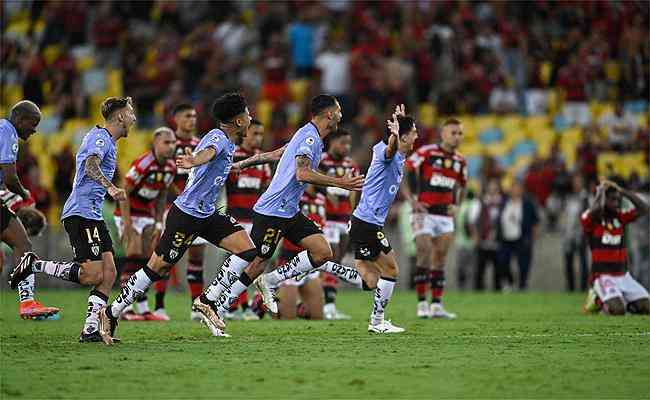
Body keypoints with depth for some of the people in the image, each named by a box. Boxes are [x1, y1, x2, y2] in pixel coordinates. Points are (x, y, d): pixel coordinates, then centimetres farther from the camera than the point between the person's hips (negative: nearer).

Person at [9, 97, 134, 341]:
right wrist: (110, 188, -45)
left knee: (109, 273, 0)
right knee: (93, 275, -16)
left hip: (92, 216, 10)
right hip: (81, 214, -10)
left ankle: (91, 329, -2)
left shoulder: (106, 140, 21)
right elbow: (91, 166, -29)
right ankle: (34, 265, -5)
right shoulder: (100, 137, -10)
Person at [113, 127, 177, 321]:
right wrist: (128, 224, -21)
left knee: (147, 261, 3)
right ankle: (125, 309, -12)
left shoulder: (171, 167, -1)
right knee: (134, 258, -14)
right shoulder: (143, 164, -23)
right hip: (129, 214, -7)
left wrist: (159, 222, 8)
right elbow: (123, 192, -20)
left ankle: (143, 309, 6)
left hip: (147, 215, 7)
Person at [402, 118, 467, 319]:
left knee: (440, 260, 4)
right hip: (424, 213, -5)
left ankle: (437, 305, 8)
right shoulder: (426, 152, -10)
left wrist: (456, 205, 7)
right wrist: (412, 201, -15)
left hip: (445, 216, 5)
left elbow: (461, 187, 25)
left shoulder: (460, 161, 9)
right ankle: (422, 304, -7)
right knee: (425, 256, -12)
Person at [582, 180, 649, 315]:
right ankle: (599, 298, 8)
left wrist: (623, 191, 0)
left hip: (623, 275, 6)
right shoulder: (590, 218, -7)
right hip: (603, 276, -6)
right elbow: (595, 211, -30)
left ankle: (619, 300, 22)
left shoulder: (620, 217, 10)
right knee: (617, 309, -27)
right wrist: (601, 190, -13)